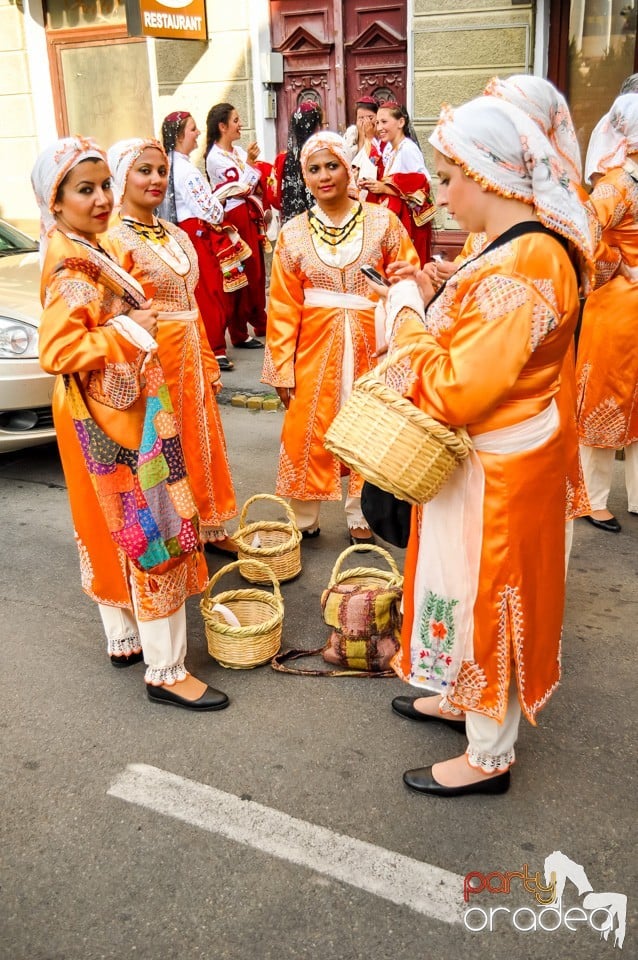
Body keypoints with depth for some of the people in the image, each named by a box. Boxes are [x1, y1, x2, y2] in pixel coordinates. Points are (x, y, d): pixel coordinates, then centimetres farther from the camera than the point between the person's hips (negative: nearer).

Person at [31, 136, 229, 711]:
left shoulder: (82, 253, 9)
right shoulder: (74, 266, -21)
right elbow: (57, 351, -28)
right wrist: (129, 329, -24)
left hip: (109, 412, 10)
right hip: (112, 415, -10)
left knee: (112, 527, 18)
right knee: (150, 531, -5)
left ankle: (124, 638, 33)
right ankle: (166, 671, 5)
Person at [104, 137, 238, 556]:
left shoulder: (178, 236, 13)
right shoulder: (115, 241, -11)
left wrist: (208, 364, 16)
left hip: (190, 356, 8)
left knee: (201, 442, 15)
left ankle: (210, 528, 30)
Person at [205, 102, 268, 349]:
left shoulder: (238, 151, 12)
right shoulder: (215, 157, -11)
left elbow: (255, 185, 16)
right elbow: (243, 187, -17)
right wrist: (250, 161, -11)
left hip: (251, 216, 8)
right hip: (235, 219, -8)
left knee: (257, 271, 14)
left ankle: (261, 324, 28)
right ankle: (239, 334, 6)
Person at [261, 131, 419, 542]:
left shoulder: (383, 222, 1)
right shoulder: (293, 233, 3)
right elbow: (283, 306, 2)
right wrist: (282, 368, -1)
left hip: (370, 345, 0)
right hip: (315, 345, 0)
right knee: (307, 432, 2)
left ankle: (360, 514, 25)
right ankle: (304, 519, 20)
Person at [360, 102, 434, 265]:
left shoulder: (408, 149, -14)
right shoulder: (388, 148, 10)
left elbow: (420, 187, -20)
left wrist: (384, 188, -19)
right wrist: (370, 185, -1)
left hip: (407, 218, -8)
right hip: (389, 215, 8)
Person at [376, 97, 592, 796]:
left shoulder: (521, 267, -28)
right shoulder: (519, 249, 5)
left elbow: (454, 393, -30)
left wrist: (406, 313, -19)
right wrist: (431, 303, 1)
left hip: (494, 475, -9)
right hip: (481, 462, 9)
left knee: (486, 600, 7)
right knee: (474, 593, 24)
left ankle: (488, 758, 29)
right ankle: (463, 699, 47)